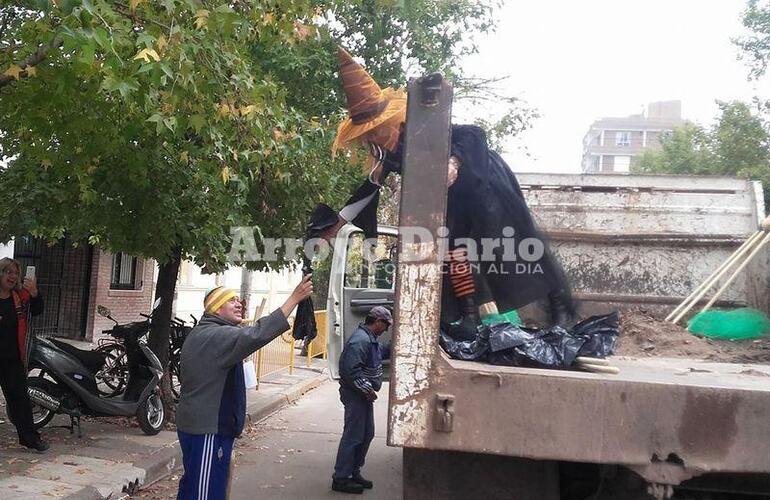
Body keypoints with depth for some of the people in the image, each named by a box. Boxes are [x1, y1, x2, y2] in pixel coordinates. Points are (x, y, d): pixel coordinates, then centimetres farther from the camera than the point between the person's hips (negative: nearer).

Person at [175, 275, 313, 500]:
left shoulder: (201, 333, 14)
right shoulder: (215, 336, -20)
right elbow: (257, 334, -34)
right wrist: (295, 297, -34)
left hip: (199, 425, 11)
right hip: (207, 430, -11)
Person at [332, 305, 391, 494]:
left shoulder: (370, 338, 11)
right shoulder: (361, 340, -22)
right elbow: (351, 370, -28)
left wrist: (370, 388, 14)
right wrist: (367, 389, -21)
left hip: (364, 394, 10)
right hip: (355, 395, -10)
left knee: (367, 434, 16)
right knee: (353, 436, -3)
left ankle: (354, 472, 28)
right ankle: (341, 478, 7)